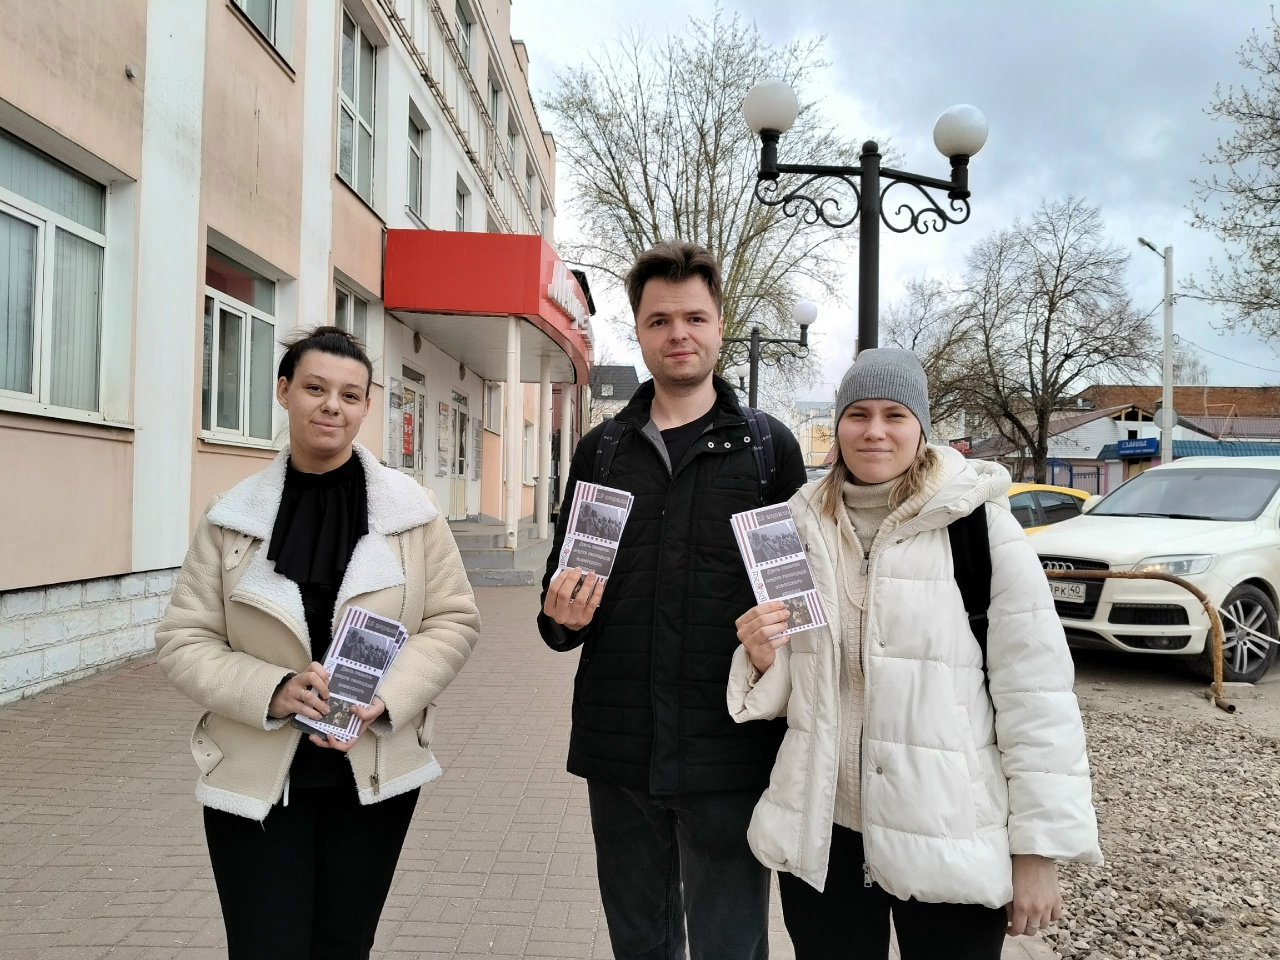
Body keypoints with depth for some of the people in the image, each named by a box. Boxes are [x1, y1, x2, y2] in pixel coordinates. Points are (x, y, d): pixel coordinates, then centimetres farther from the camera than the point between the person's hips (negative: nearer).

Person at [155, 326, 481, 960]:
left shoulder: (411, 510, -3)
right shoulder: (231, 517, -3)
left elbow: (454, 621, -1)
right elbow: (183, 641, -2)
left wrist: (386, 698, -17)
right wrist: (272, 691, -19)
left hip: (376, 775, 1)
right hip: (254, 780, 0)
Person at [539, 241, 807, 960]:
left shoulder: (770, 446, -1)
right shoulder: (600, 450, 8)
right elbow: (559, 600, 14)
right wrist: (562, 618, -7)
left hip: (729, 753, -3)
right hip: (617, 748, 3)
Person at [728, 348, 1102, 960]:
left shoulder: (978, 524, -10)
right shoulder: (803, 527, 4)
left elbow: (1035, 691, -9)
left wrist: (1039, 847, -9)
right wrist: (762, 660, -9)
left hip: (951, 840, -3)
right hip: (819, 832, 4)